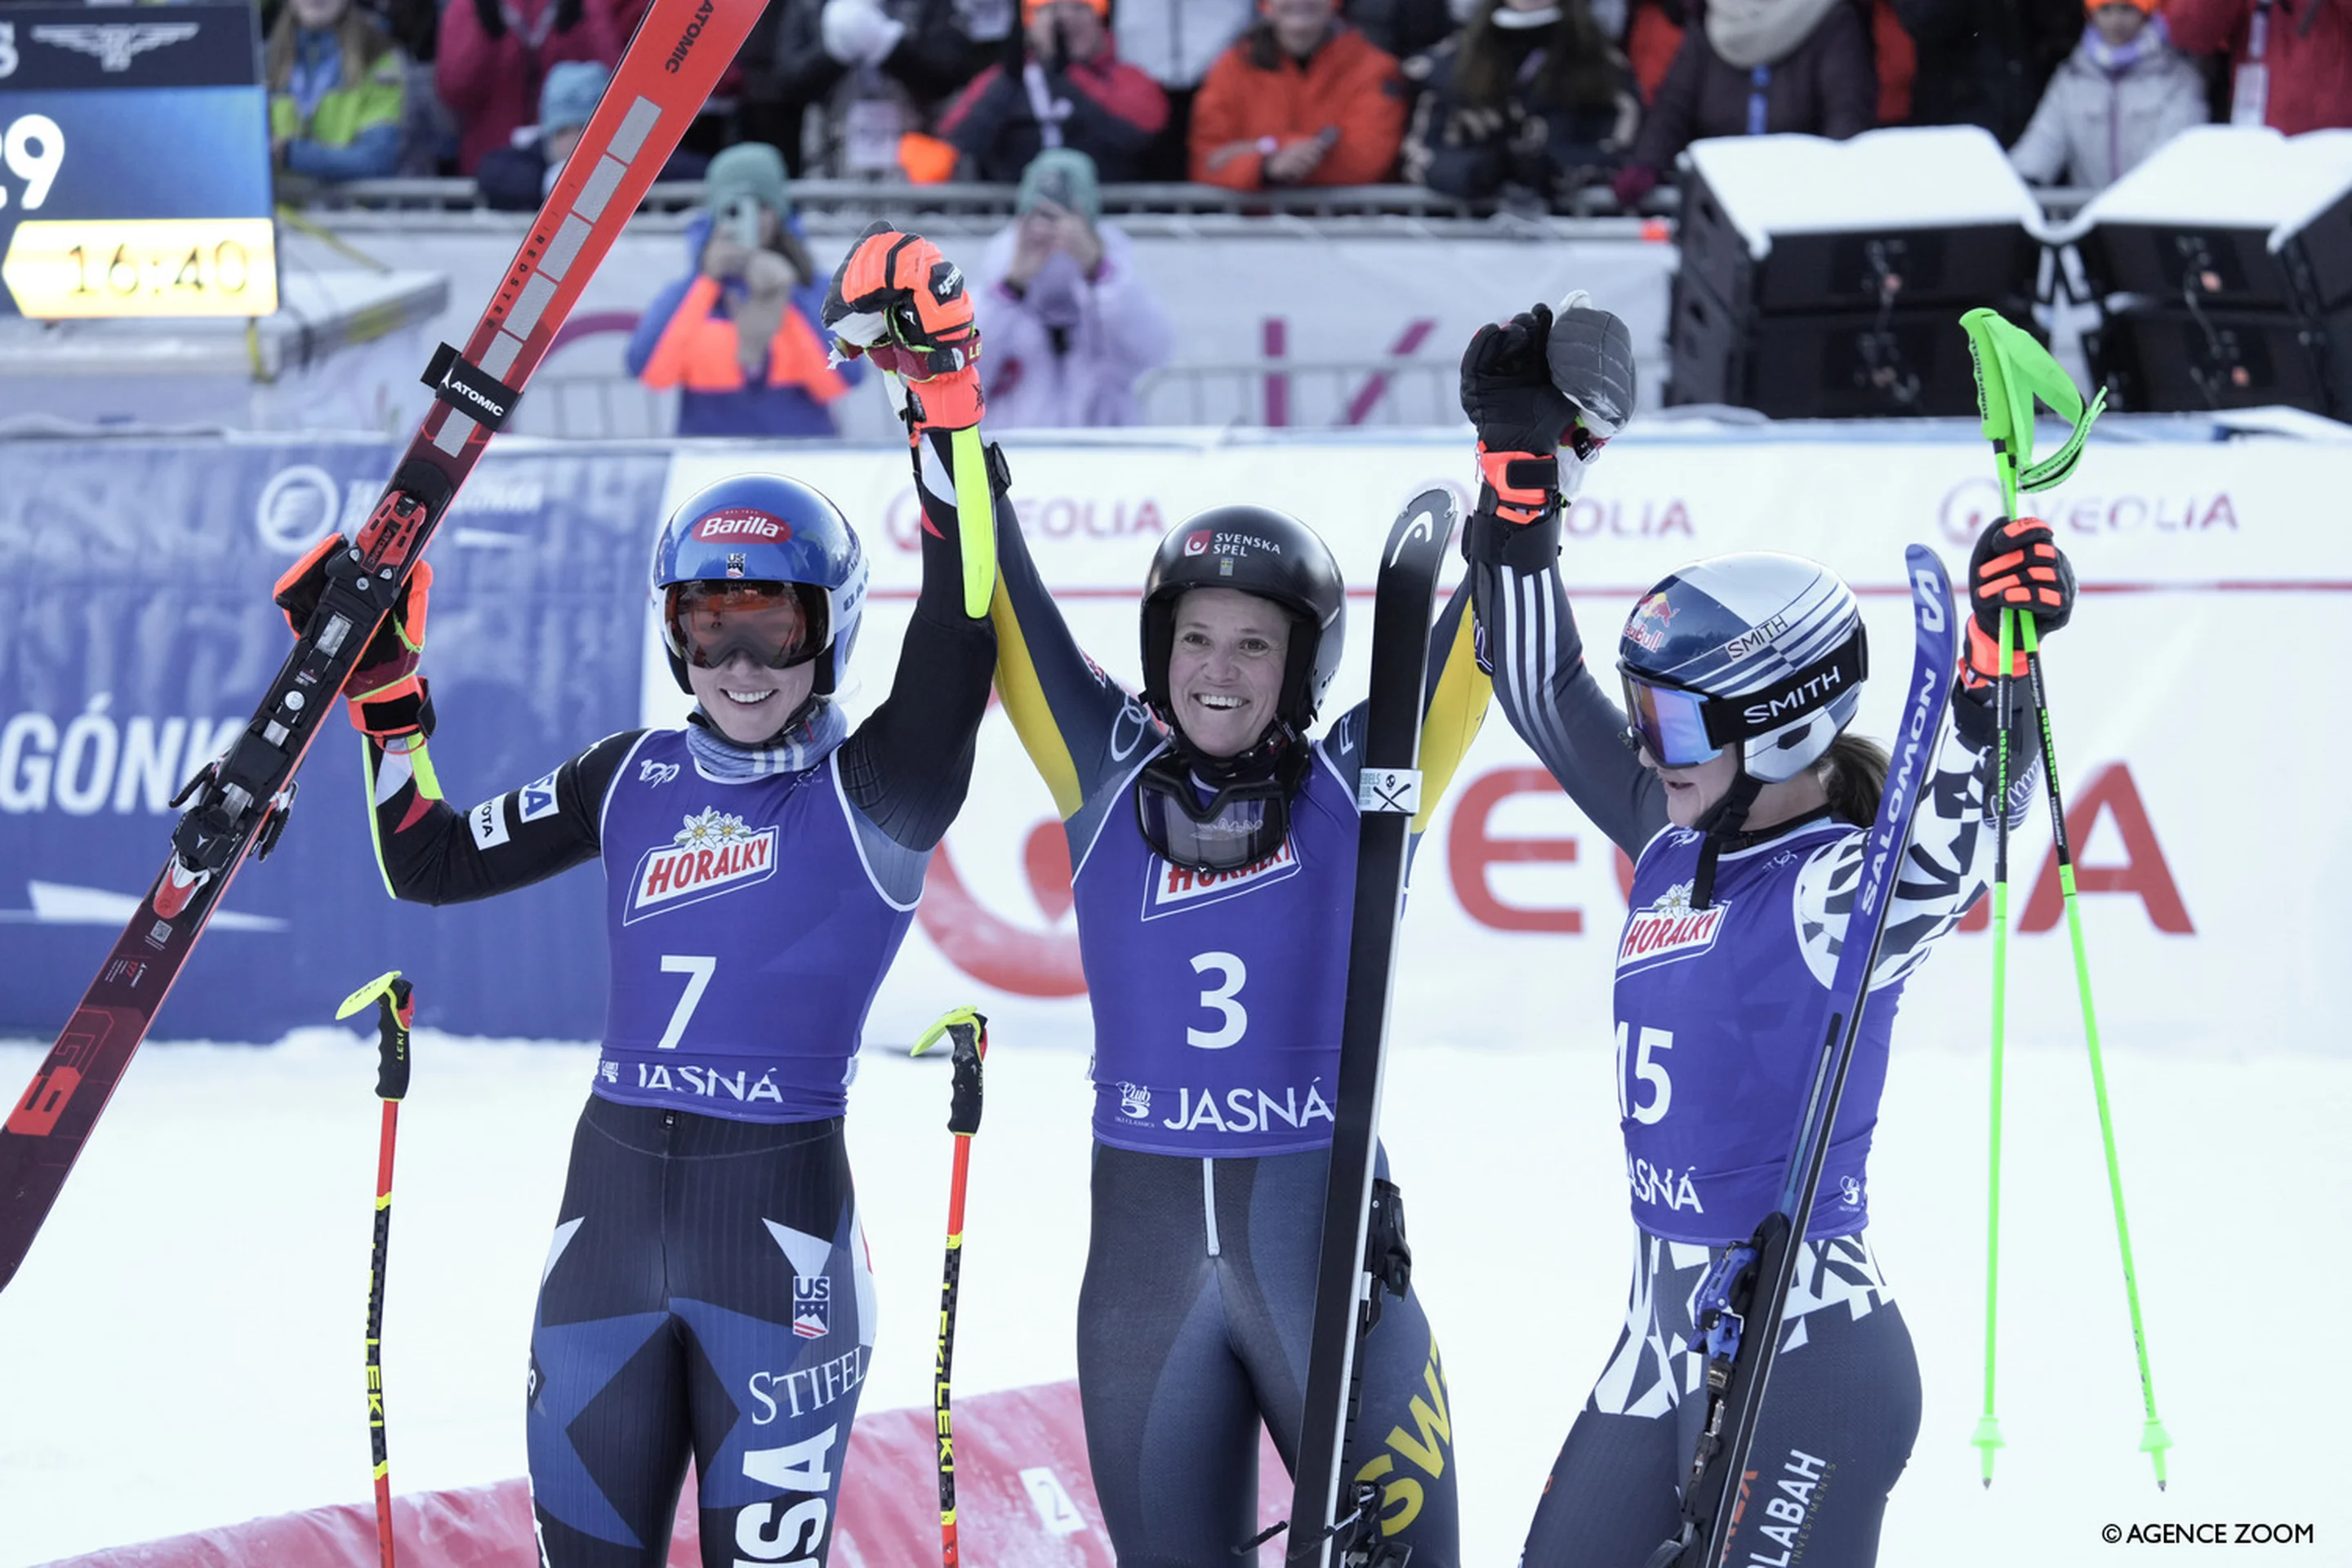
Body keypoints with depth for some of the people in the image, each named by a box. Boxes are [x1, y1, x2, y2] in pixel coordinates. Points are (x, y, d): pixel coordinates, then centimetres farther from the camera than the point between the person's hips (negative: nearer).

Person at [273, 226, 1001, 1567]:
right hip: (612, 1197, 5)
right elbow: (434, 861, 17)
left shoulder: (875, 791, -3)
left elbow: (958, 642, -19)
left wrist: (942, 404, -26)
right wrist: (381, 687, 10)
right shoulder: (633, 781, 11)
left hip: (780, 1215, -5)